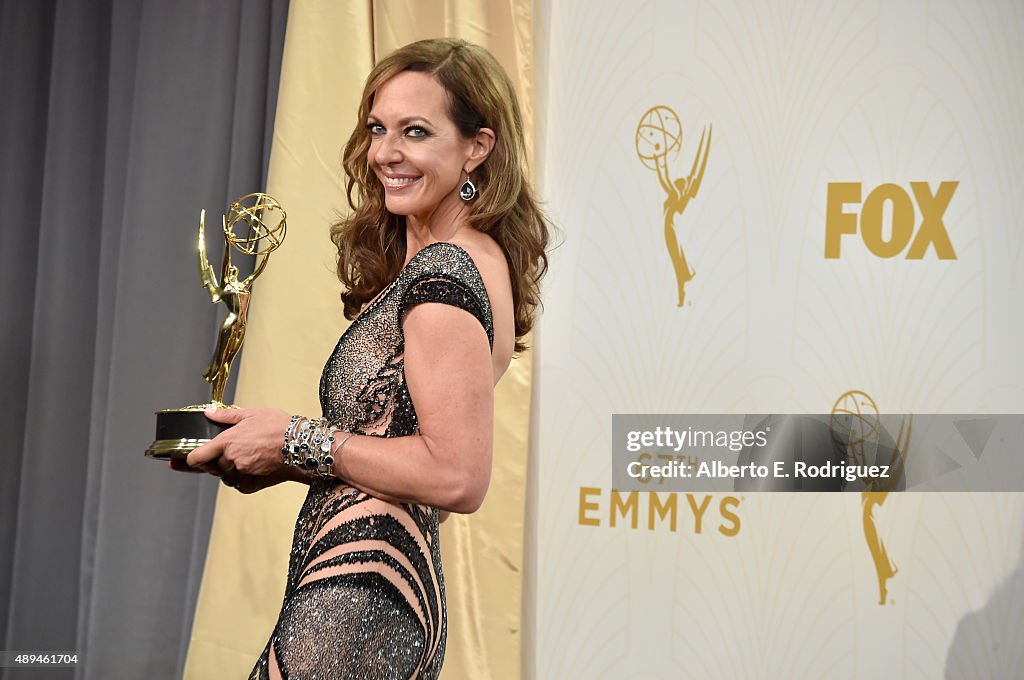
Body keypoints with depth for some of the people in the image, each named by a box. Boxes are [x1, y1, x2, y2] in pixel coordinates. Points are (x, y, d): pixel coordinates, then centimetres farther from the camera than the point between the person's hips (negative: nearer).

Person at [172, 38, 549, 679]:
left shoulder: (442, 274, -15)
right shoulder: (473, 261, 14)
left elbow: (457, 476, -22)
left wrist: (298, 441, -13)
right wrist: (277, 466, 8)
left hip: (355, 600, -10)